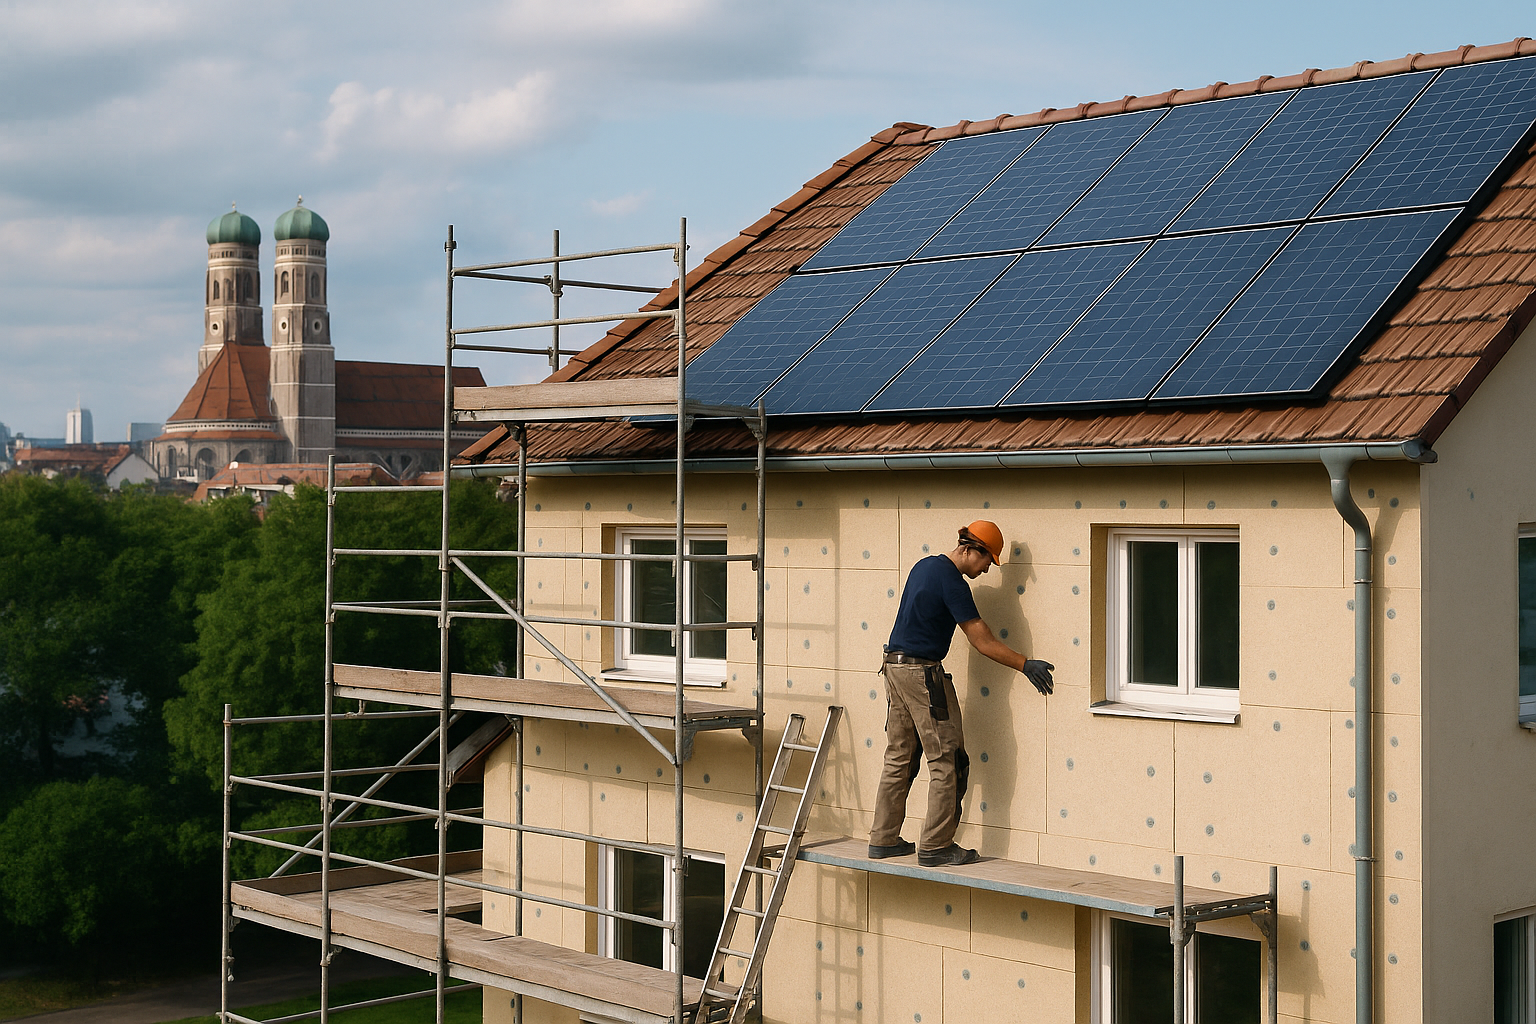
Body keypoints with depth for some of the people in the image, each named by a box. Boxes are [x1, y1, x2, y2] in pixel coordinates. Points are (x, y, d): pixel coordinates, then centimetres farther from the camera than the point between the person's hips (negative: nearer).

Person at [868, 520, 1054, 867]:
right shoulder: (952, 582, -15)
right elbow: (982, 642, -14)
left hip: (894, 666, 10)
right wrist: (1025, 665, -7)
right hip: (923, 673, -9)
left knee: (899, 758, 13)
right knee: (947, 761, -3)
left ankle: (884, 839, 16)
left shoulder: (925, 565, 13)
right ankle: (935, 846, -2)